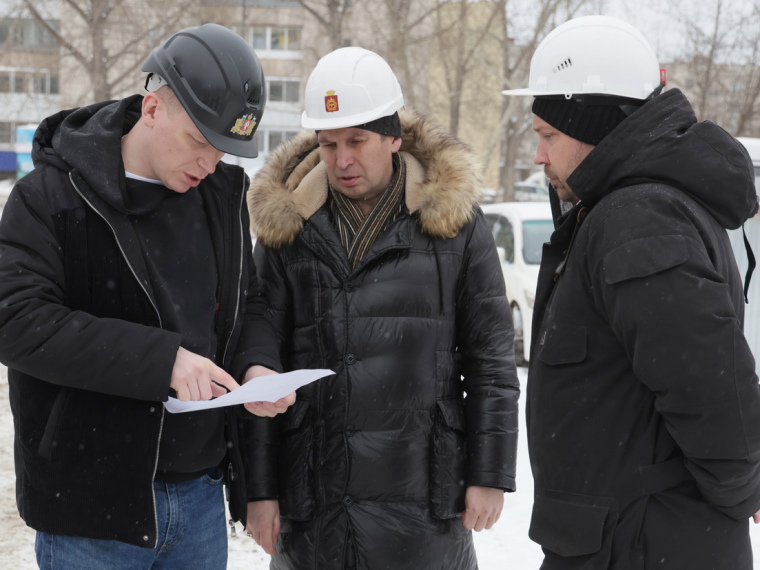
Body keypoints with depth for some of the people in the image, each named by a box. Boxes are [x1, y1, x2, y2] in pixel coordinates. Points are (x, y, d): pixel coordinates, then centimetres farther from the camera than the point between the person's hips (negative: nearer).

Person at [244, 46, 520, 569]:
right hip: (312, 499, 1)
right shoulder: (286, 228, 4)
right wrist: (257, 487, 1)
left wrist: (491, 475, -1)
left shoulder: (453, 218, 0)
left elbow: (491, 359, 2)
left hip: (424, 496, -1)